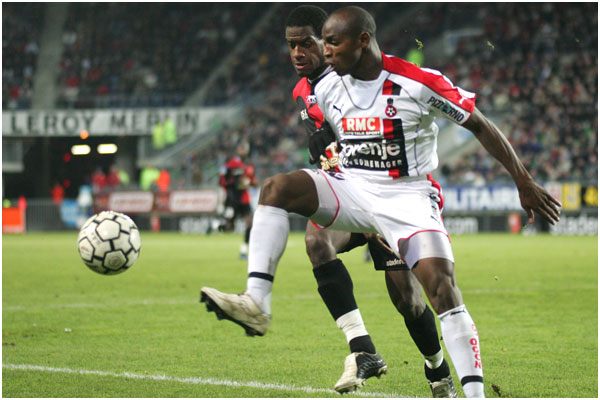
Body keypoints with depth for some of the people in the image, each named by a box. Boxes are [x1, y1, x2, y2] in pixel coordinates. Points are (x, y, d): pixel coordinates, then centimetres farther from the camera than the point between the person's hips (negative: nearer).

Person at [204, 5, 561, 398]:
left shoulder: (420, 84, -13)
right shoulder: (326, 90, 3)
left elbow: (481, 126, -5)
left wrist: (525, 182, -2)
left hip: (407, 196, -4)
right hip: (351, 189, 5)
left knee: (441, 284, -21)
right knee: (276, 188, -20)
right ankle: (256, 302, -29)